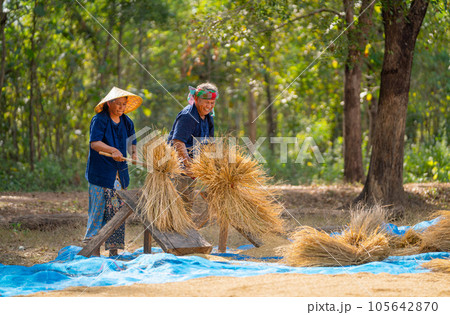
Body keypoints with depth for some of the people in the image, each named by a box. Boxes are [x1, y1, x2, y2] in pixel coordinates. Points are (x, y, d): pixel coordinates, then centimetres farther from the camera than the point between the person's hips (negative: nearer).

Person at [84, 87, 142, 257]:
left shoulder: (126, 122, 13)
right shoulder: (99, 120, -8)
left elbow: (131, 142, 18)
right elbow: (94, 142, -18)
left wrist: (133, 152, -5)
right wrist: (113, 150, -33)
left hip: (119, 174, 6)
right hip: (101, 174, -6)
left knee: (118, 210, 5)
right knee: (100, 209, -6)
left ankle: (114, 249, 11)